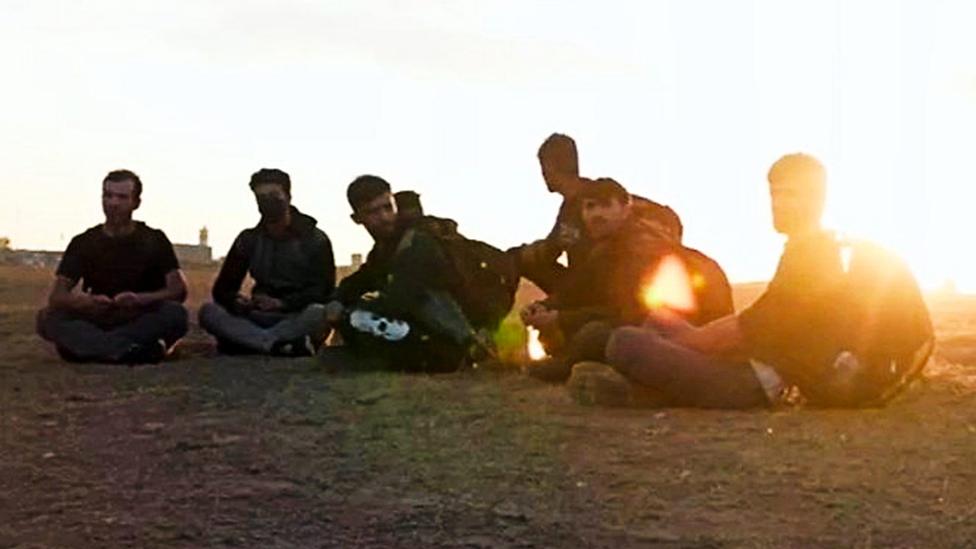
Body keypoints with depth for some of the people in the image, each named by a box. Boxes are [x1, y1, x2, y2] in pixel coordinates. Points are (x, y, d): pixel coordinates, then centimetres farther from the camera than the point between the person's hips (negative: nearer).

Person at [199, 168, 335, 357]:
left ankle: (248, 341, -33)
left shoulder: (315, 239, 2)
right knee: (208, 311, -23)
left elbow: (324, 291, -7)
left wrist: (281, 303, -24)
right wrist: (236, 301, -19)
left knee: (318, 313, -37)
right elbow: (222, 288, 7)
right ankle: (277, 344, -38)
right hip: (260, 318, 3)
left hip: (299, 319, -3)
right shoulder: (248, 240, 12)